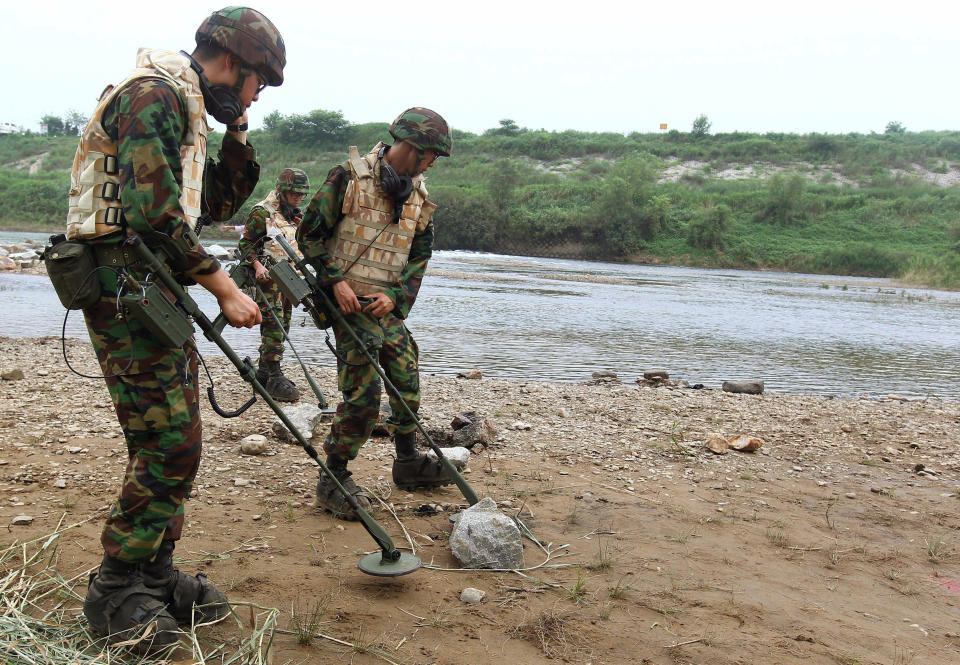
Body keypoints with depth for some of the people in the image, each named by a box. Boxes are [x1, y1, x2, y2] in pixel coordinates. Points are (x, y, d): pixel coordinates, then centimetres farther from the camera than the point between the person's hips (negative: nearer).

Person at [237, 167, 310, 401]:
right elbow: (246, 244, -9)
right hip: (268, 277, -8)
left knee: (282, 327, 10)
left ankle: (264, 372, 21)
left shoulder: (296, 215, 17)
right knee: (273, 327, -13)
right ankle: (274, 379, -13)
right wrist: (257, 265, -21)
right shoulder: (262, 213, -8)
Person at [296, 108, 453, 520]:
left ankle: (408, 462, 31)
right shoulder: (349, 177, -8)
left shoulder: (418, 196, 9)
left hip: (389, 305, 7)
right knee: (364, 393, -11)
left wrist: (396, 296, -3)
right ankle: (334, 480, 1)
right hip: (350, 301, -6)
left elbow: (419, 257, 13)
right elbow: (309, 234, -5)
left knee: (407, 384, 12)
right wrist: (334, 281, -15)